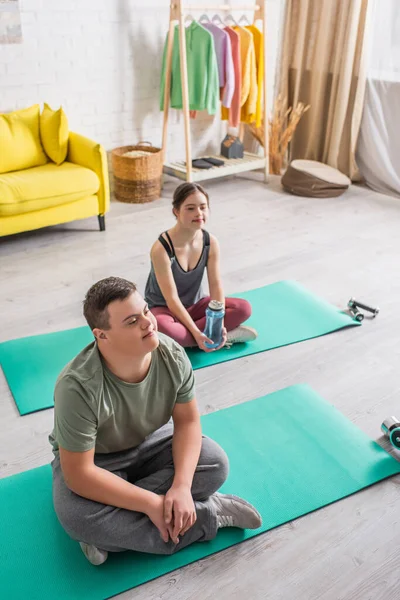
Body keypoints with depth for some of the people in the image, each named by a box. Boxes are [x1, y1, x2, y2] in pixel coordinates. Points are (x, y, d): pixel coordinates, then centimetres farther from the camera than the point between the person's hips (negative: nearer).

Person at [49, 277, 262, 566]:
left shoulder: (172, 354, -23)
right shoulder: (78, 387, -36)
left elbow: (188, 421, -13)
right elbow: (79, 475, -30)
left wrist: (182, 487, -28)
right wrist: (152, 504, -31)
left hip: (151, 442, 4)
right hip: (94, 459, -4)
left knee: (216, 463, -18)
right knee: (78, 517, -34)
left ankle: (112, 534, -17)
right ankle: (208, 514, -20)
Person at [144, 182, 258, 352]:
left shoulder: (210, 242, -12)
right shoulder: (161, 249, -27)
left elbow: (216, 286, -13)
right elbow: (171, 299, -27)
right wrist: (196, 333, -32)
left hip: (194, 304, 5)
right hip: (163, 308, -4)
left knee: (243, 308, -15)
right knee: (161, 328, -40)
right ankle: (222, 337, -23)